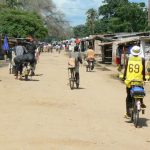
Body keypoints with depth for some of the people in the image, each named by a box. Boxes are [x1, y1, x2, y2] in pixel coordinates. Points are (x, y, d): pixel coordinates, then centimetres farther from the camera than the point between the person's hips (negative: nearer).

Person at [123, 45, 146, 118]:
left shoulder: (128, 59, 1)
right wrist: (144, 78, 13)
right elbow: (143, 70, -1)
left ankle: (128, 113, 7)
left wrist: (124, 77, 13)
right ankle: (141, 102, 18)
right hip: (139, 80, -1)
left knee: (129, 97, 8)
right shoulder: (142, 59, -3)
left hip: (129, 81, 1)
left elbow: (125, 69, 2)